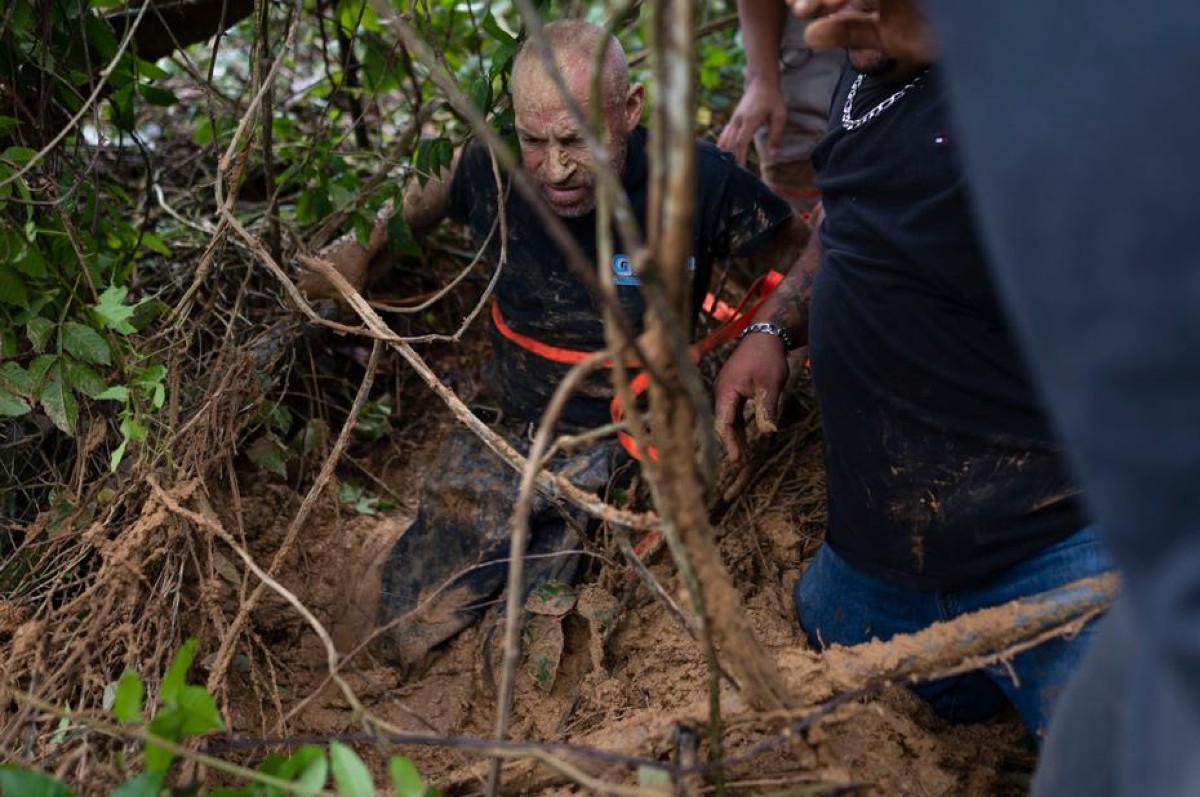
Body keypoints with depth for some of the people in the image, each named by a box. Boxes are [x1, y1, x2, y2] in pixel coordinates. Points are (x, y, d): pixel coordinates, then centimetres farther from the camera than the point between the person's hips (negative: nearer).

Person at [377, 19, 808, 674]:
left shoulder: (700, 180, -17)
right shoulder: (491, 171, -9)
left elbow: (805, 258, -3)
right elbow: (410, 214, 13)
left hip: (622, 441, -2)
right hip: (507, 424, 3)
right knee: (410, 636, 2)